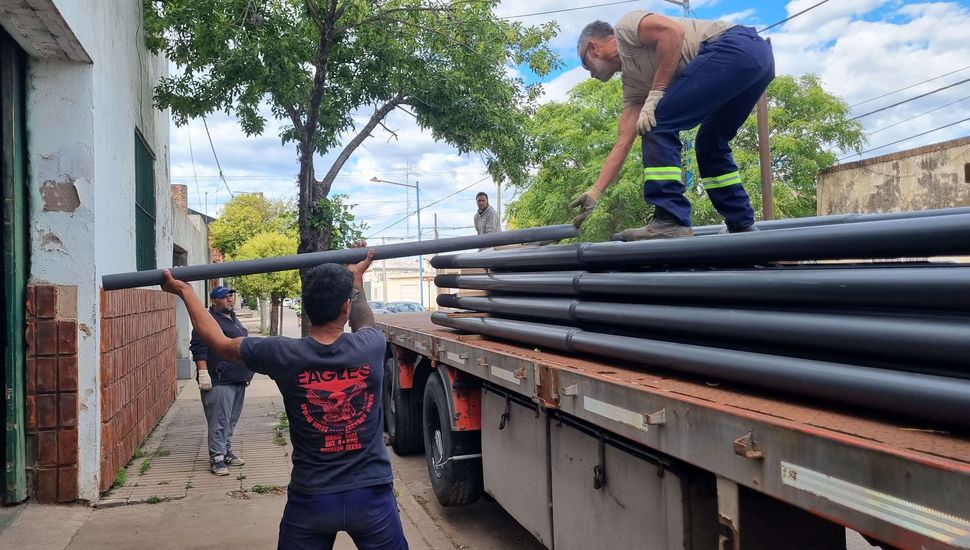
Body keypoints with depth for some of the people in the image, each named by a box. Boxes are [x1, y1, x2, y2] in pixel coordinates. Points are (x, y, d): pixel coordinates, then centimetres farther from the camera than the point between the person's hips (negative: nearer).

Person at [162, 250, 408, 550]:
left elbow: (219, 341, 5)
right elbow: (365, 323, 16)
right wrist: (356, 276, 31)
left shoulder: (284, 355, -13)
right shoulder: (369, 348, -12)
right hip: (371, 494, 0)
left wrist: (184, 290, 19)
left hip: (311, 499, 0)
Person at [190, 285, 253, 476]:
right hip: (220, 381, -9)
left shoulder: (233, 319, 20)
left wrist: (246, 372, 26)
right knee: (219, 421, -8)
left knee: (231, 420, 14)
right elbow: (198, 348, -17)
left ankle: (226, 452, 24)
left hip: (238, 380, 9)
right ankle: (216, 459, -3)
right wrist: (203, 373, -23)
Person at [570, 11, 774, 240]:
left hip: (736, 46, -10)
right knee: (710, 145, 23)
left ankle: (671, 222, -14)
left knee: (658, 122, -9)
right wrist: (595, 192, 21)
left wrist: (655, 95, -11)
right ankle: (742, 227, 23)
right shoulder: (632, 81, 27)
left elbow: (673, 31, -13)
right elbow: (622, 143, 22)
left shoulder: (624, 28, 7)